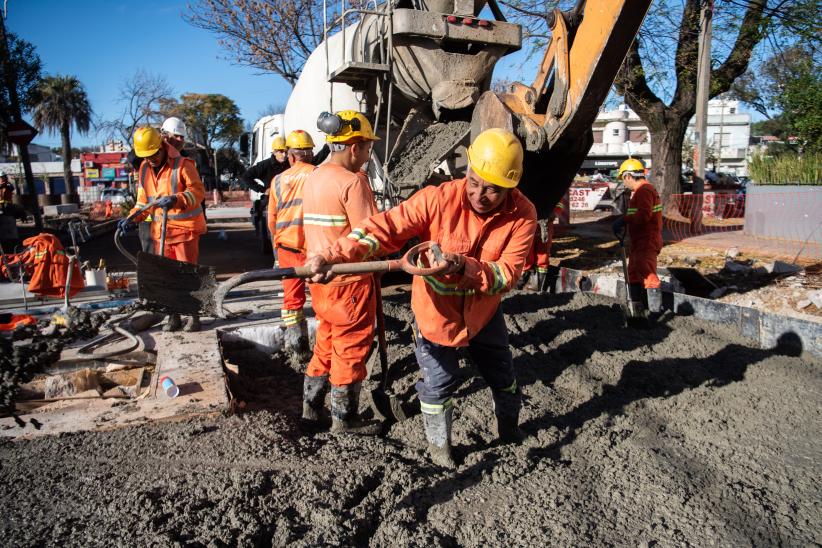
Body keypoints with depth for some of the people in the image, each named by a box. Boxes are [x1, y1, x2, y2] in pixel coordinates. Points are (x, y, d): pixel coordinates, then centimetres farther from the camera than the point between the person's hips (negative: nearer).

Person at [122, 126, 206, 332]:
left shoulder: (182, 164, -10)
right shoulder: (145, 169, 10)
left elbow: (197, 191, -16)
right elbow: (143, 198, 16)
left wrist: (176, 200, -30)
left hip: (185, 227, -6)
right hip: (160, 229, 6)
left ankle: (194, 315, 8)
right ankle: (173, 316, 18)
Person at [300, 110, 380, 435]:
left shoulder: (312, 179, 9)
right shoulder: (352, 181, -17)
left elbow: (319, 228, 12)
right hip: (350, 279, -8)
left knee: (326, 342, 21)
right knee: (350, 350, 5)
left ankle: (311, 407, 30)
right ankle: (345, 420, 18)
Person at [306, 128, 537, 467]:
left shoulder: (522, 216, -21)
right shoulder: (439, 198, -27)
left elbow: (507, 274, -26)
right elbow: (386, 228, -32)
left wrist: (464, 268, -44)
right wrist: (334, 256, -45)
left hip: (484, 312, 3)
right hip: (436, 311, -2)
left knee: (503, 376, 20)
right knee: (439, 382, 9)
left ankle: (509, 429, 52)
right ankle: (438, 445, 39)